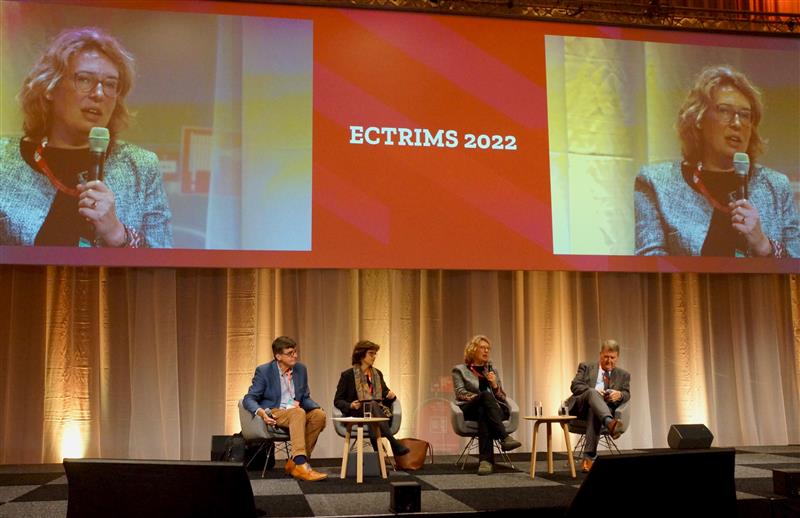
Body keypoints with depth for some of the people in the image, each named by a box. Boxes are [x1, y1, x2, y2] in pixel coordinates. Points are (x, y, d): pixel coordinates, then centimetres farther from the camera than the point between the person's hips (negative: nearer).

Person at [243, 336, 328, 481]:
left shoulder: (301, 369, 10)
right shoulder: (263, 371, -4)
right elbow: (249, 399, -6)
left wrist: (318, 407, -6)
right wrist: (261, 412, -27)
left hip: (296, 412, 6)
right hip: (274, 414, -5)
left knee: (319, 414, -25)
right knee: (298, 413, -36)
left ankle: (294, 463, -19)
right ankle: (301, 465, -47)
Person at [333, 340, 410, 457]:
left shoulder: (377, 374, 20)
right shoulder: (347, 375, 5)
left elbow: (385, 393, 27)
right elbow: (337, 401, 5)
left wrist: (391, 395, 1)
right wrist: (350, 406, -16)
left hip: (378, 412, 4)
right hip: (356, 414, -4)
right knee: (373, 405, -39)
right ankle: (395, 446, -50)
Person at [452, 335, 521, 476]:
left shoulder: (492, 370, 27)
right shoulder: (460, 370, 18)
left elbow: (502, 397, 20)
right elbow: (460, 393, 1)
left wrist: (495, 385, -2)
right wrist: (481, 397, -14)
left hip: (494, 409, 2)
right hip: (470, 410, -2)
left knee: (483, 412, -38)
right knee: (486, 394, -37)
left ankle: (486, 459, -52)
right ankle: (505, 438, -48)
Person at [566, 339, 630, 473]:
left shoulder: (623, 375, 23)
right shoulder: (586, 367, 19)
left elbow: (627, 395, 8)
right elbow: (575, 386, 4)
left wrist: (619, 395, -17)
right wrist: (593, 391, -15)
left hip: (605, 408, 1)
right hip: (580, 406, -1)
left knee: (594, 412, -37)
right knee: (592, 392, -35)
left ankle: (588, 457, -42)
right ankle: (609, 422, -63)